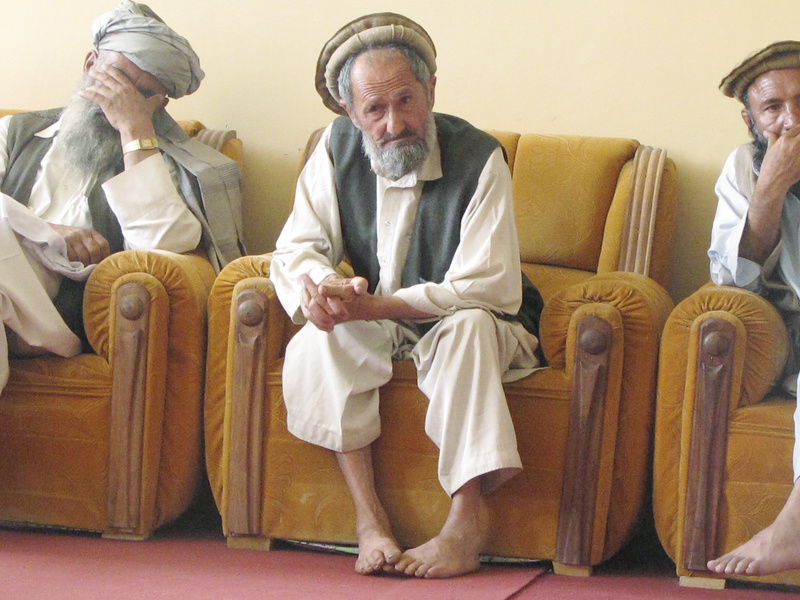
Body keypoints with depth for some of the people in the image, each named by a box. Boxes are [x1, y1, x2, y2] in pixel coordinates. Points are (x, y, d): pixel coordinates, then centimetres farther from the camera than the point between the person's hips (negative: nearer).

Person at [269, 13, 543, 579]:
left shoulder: (479, 157, -20)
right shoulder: (338, 148, -7)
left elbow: (484, 288, -27)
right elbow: (296, 249, -5)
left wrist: (373, 307, -36)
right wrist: (317, 286, -32)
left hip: (468, 327, -3)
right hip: (377, 330, 4)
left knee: (467, 326, -37)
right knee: (315, 342, -26)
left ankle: (465, 527, -37)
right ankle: (369, 517, -29)